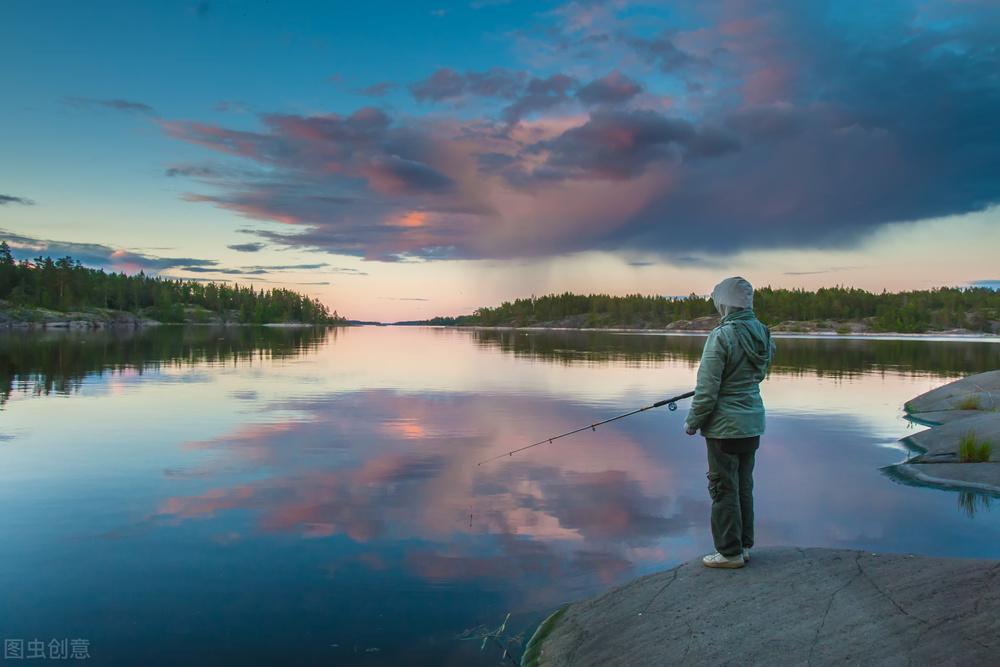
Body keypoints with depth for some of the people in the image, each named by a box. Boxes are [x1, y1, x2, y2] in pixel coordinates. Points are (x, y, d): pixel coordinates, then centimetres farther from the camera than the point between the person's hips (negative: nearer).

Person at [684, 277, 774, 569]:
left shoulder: (722, 336, -20)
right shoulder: (762, 334, 4)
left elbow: (707, 388, -19)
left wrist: (692, 422, -6)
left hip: (725, 426, -8)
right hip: (753, 424, 8)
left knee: (724, 489, 3)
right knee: (744, 487, 16)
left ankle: (730, 552, 11)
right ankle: (744, 546, 26)